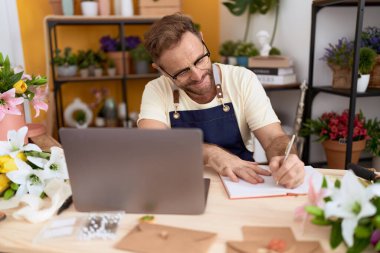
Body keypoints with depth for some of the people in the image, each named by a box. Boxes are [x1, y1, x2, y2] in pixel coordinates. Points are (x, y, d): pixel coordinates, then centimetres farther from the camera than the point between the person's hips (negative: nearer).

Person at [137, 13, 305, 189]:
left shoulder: (243, 80, -6)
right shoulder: (156, 91, -6)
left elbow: (274, 139, -9)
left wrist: (286, 160, -29)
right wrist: (210, 153, -28)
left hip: (241, 186, 1)